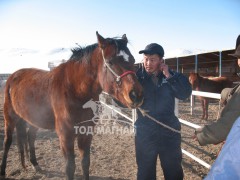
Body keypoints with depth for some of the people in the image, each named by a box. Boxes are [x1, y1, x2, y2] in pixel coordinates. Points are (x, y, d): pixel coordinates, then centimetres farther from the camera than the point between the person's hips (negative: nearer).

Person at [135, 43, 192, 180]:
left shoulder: (172, 76, -3)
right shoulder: (137, 77, -7)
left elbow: (185, 94, -14)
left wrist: (169, 76, -20)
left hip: (169, 131, 2)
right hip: (145, 132, -1)